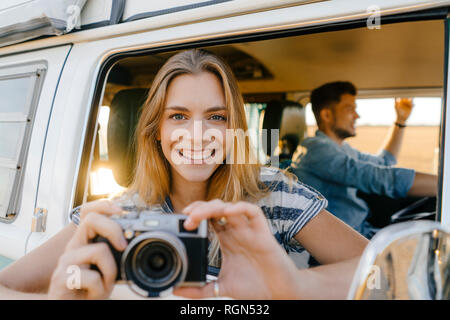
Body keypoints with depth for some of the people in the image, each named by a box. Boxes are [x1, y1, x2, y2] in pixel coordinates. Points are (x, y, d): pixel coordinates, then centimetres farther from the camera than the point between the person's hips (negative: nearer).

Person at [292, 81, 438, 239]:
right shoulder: (317, 148, -19)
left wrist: (401, 121, 27)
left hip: (364, 229, 10)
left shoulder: (340, 148, 17)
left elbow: (383, 162, 33)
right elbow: (382, 178, -29)